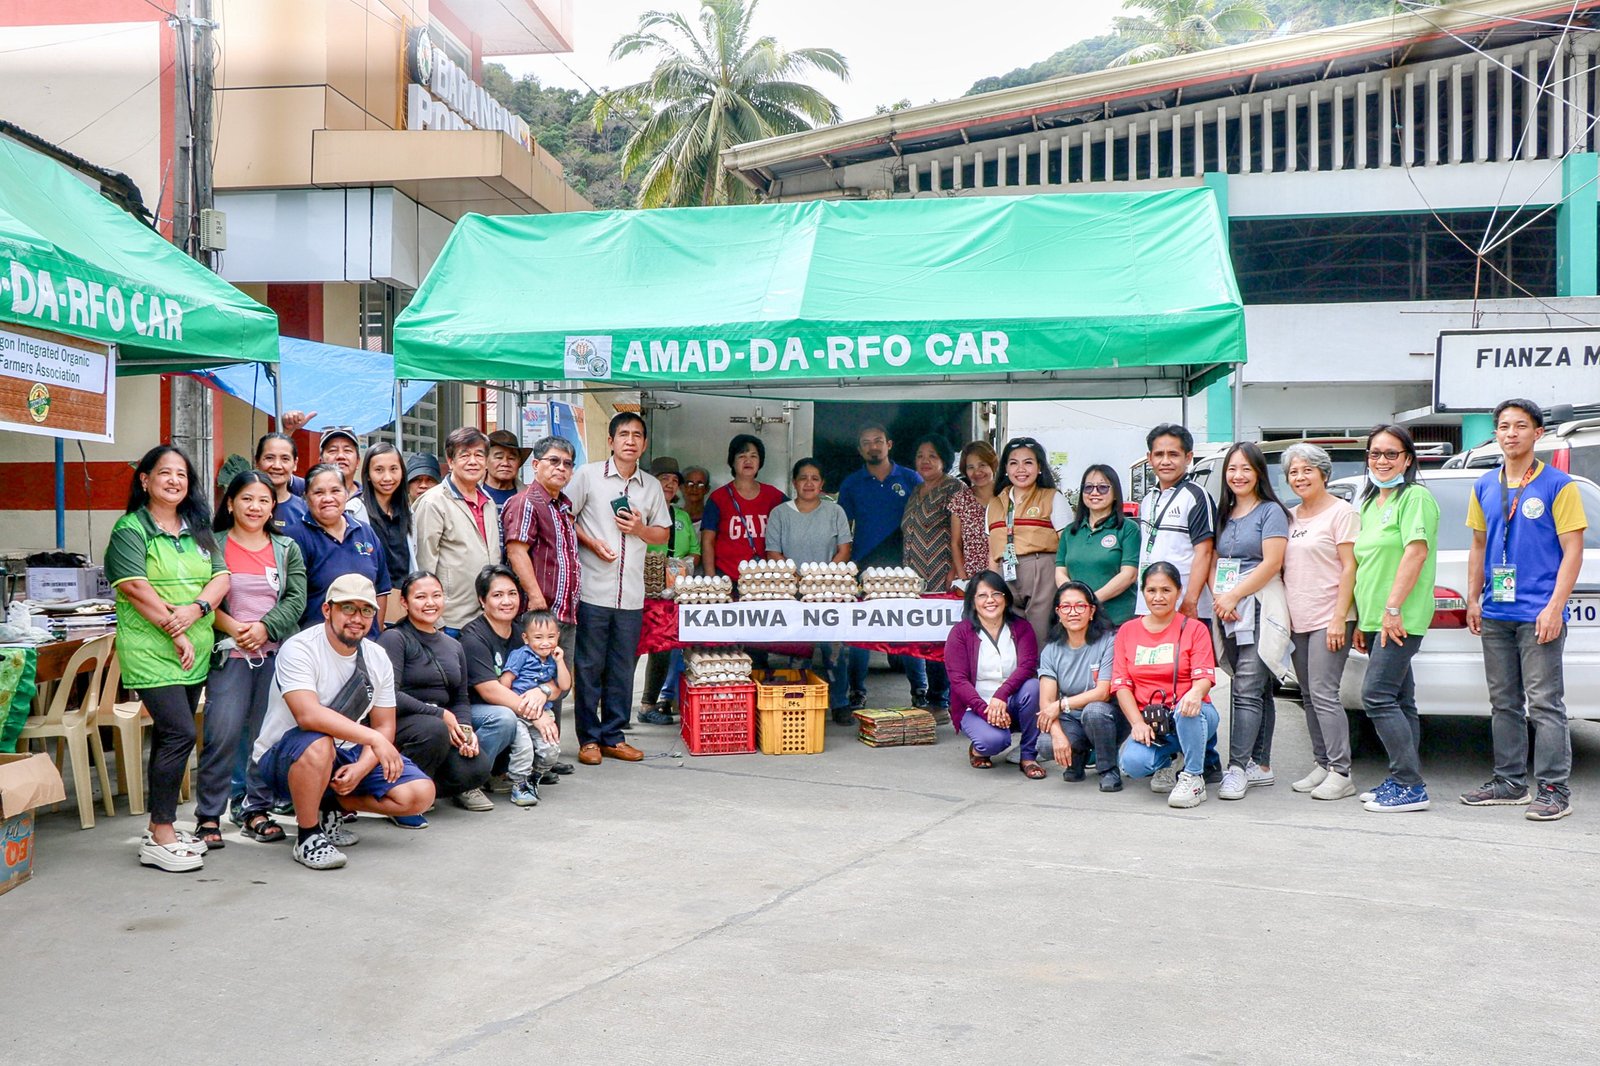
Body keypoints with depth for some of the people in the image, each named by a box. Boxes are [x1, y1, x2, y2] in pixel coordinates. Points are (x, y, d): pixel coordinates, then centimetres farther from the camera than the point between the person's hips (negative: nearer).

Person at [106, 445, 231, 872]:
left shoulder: (199, 530, 16)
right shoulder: (131, 529, -4)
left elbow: (221, 577, 6)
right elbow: (135, 588, -14)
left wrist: (196, 609, -14)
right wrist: (176, 635, -15)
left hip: (195, 652, 7)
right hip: (150, 650, -6)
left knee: (170, 736, 11)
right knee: (180, 733, -14)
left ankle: (161, 826, 21)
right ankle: (160, 838, -6)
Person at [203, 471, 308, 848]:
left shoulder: (287, 549, 13)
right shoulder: (213, 545, 5)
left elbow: (296, 599, 3)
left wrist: (264, 627, -11)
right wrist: (234, 629, -14)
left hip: (277, 653, 3)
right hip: (229, 653, -3)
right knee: (223, 734, -8)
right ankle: (208, 815, 4)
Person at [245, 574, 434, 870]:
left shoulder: (378, 658, 1)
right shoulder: (299, 649, -18)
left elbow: (384, 726, 3)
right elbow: (308, 715, -34)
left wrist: (361, 768, -17)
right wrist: (374, 738, -39)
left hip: (349, 756, 6)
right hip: (282, 760, -6)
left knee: (420, 794, -12)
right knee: (318, 744, -41)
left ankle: (330, 807, 11)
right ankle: (307, 836, -16)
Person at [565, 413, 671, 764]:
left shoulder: (651, 486, 12)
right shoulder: (587, 475, 1)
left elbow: (663, 534, 18)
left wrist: (640, 529, -2)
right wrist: (591, 542, -12)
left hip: (631, 594, 4)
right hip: (592, 589, -4)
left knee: (622, 668, 8)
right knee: (589, 667, 2)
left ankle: (613, 737, 18)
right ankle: (589, 738, 12)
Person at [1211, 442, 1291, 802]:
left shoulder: (1271, 512, -3)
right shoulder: (1224, 515, 18)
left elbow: (1272, 563, -12)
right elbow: (1214, 561, 16)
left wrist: (1233, 597, -14)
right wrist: (1217, 598, -3)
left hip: (1258, 609, -7)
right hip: (1228, 612, 7)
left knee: (1247, 691, -12)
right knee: (1258, 691, 11)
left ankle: (1238, 768, -14)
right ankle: (1261, 766, 14)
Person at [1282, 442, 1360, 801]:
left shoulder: (1341, 512, -5)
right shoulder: (1290, 517, 16)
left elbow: (1349, 567, -10)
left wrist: (1339, 618, -16)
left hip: (1328, 620, -7)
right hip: (1297, 621, 7)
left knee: (1323, 693, -12)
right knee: (1309, 696, 10)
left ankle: (1340, 774, -8)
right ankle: (1322, 765, 17)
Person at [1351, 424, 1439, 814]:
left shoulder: (1415, 497, -8)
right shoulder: (1371, 501, 20)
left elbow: (1416, 552, -18)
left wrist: (1392, 608, -22)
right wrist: (1362, 621, 19)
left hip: (1402, 618, -9)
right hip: (1376, 617, 9)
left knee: (1377, 696, -13)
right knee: (1399, 700, 11)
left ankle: (1411, 787, -9)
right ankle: (1402, 781, 16)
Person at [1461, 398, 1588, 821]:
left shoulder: (1558, 485, -4)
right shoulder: (1485, 487, 12)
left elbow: (1572, 550, -7)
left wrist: (1555, 607, -14)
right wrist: (1473, 600, 11)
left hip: (1538, 613, -6)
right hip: (1495, 615, 6)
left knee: (1545, 704, -5)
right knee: (1504, 703, 12)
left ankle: (1554, 790, 1)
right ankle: (1509, 782, 20)